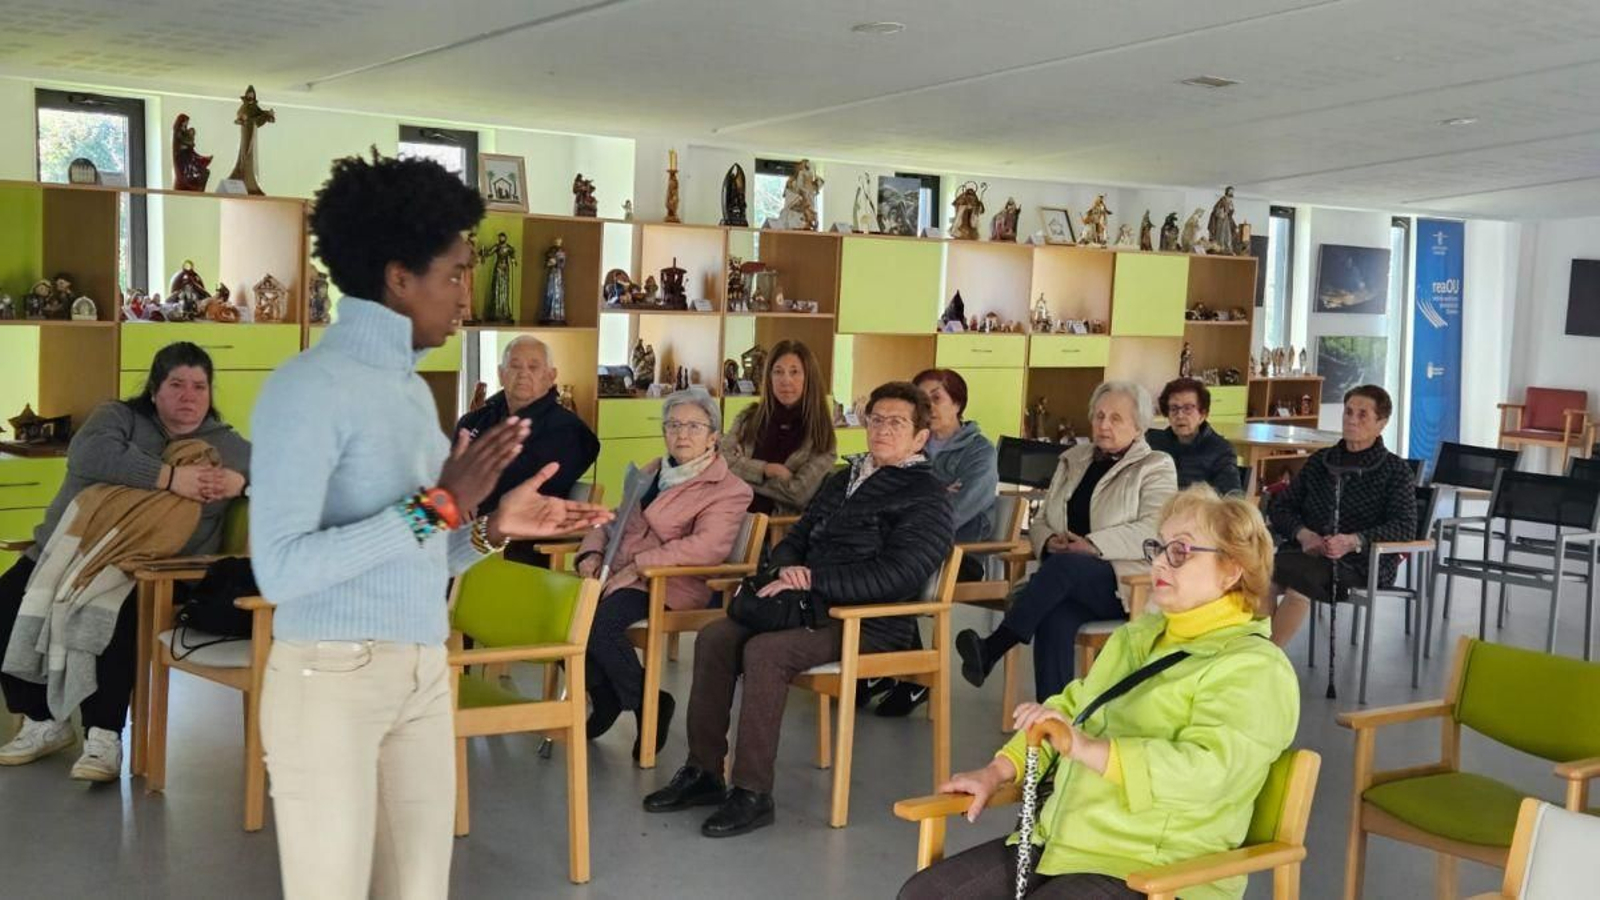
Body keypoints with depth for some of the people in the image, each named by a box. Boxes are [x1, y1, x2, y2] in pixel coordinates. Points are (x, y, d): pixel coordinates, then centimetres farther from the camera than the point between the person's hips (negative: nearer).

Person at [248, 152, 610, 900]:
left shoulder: (412, 388, 14)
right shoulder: (308, 387, -11)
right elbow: (279, 569, -21)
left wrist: (492, 528, 1)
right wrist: (435, 507, -20)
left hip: (424, 677, 8)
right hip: (330, 679, -7)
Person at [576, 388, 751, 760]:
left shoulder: (728, 489, -1)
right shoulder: (651, 472, 24)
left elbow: (707, 547, -18)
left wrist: (636, 567, -22)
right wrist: (593, 552, 1)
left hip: (670, 584, -7)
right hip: (619, 575, 7)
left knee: (600, 622, -32)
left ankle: (649, 704, -8)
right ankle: (605, 699, 0)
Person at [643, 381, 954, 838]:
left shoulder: (926, 498, -4)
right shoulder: (843, 480, 21)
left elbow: (897, 576, -17)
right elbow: (796, 538, 23)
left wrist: (812, 578, -18)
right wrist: (788, 568, -3)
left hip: (870, 624, -8)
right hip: (814, 607, 8)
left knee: (764, 651, -30)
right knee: (715, 638, -12)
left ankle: (753, 795, -23)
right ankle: (702, 773, -5)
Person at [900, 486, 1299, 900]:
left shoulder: (1253, 668, -10)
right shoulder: (1138, 635, 18)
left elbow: (1203, 772, -25)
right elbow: (1072, 707, 24)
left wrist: (1086, 748, -34)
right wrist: (998, 771, 9)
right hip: (1061, 844, 8)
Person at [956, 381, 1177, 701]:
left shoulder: (1156, 467, 6)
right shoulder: (1073, 460, 22)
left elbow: (1154, 529, -10)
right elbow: (1040, 521, 21)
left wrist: (1094, 545, -21)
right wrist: (1049, 541, -4)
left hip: (1127, 582, -4)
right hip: (1068, 581, 4)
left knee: (1063, 567, -35)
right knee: (1055, 619, -33)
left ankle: (991, 651, -36)